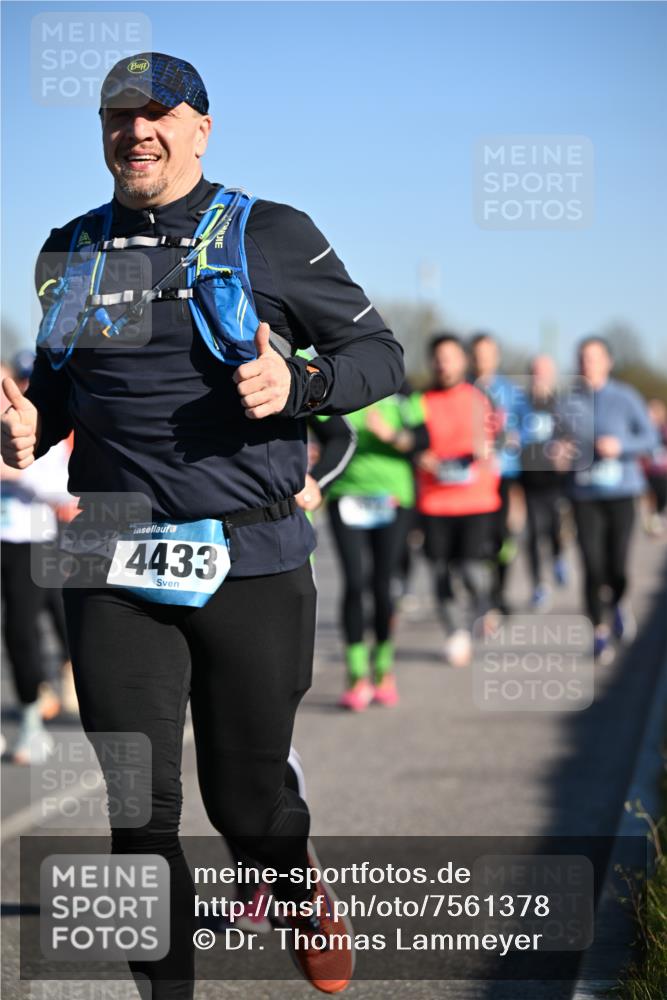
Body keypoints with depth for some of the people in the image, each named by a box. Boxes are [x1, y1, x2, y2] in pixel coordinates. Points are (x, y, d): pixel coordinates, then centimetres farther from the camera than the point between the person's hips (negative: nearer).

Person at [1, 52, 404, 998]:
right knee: (137, 808, -1)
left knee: (247, 797, 7)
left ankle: (302, 891, 41)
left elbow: (378, 352, 4)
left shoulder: (272, 236, 1)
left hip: (252, 563, -2)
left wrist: (298, 385, -16)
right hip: (114, 572, 3)